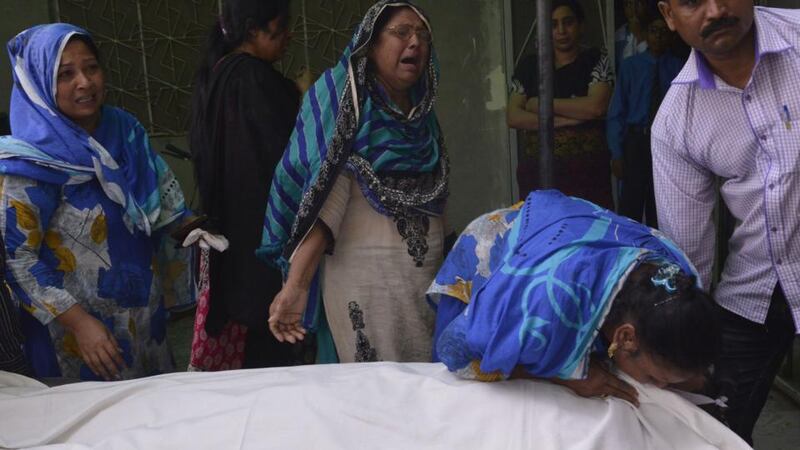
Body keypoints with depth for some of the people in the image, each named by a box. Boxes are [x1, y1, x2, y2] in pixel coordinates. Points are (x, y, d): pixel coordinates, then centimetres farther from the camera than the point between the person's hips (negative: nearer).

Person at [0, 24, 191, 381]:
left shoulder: (125, 130, -1)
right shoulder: (32, 162, -18)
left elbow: (165, 198, 9)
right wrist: (79, 322, -22)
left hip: (145, 309, 6)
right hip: (80, 323, -6)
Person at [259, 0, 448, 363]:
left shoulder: (422, 115, 10)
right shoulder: (345, 102, -8)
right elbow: (325, 195, -19)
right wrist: (297, 283, -29)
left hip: (427, 279, 6)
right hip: (365, 280, -6)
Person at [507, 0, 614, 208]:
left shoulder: (595, 60, 3)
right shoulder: (529, 66, 9)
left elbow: (596, 106, -12)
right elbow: (513, 117, 0)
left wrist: (541, 104, -5)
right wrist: (564, 120, -10)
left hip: (588, 170, -2)